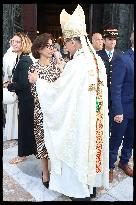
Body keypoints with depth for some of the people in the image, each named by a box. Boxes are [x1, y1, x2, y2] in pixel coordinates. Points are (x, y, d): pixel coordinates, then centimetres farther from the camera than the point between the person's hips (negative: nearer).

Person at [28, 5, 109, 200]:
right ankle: (92, 182, 41)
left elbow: (57, 90, -14)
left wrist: (37, 80, 1)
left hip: (80, 119, -7)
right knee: (92, 147, 21)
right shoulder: (97, 60, 1)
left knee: (79, 151, 11)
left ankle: (81, 190, 30)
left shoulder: (75, 64, -23)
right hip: (96, 118, 8)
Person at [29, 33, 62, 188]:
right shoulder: (34, 68, -4)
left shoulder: (57, 66, 4)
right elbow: (35, 92, -5)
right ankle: (45, 173, 26)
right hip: (42, 110, -2)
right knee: (43, 140, 8)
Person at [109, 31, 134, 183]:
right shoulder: (122, 59, -14)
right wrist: (118, 111, -19)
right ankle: (110, 166, 30)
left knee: (130, 139, 19)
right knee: (116, 140, 10)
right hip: (124, 109, -6)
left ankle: (124, 162, 41)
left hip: (132, 109, 6)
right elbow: (115, 88, -17)